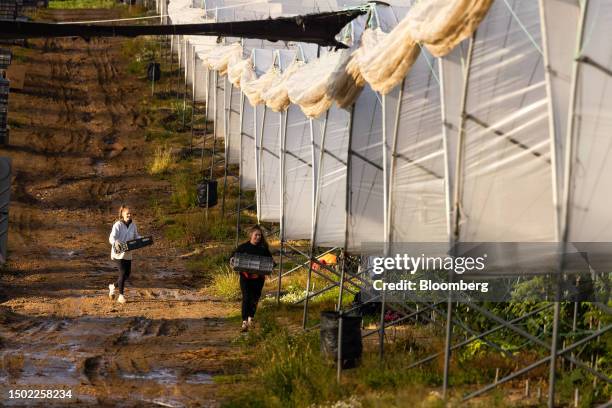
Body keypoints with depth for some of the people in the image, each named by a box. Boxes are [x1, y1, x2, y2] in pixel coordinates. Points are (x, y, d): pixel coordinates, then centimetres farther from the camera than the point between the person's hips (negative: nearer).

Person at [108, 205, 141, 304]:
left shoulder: (133, 225, 4)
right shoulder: (118, 225, -14)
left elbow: (136, 236, 14)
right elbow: (112, 238, -21)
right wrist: (117, 243, -42)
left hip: (128, 254, 6)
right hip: (118, 253, -6)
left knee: (127, 273, 10)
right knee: (123, 273, -11)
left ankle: (113, 286, 35)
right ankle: (121, 295, 1)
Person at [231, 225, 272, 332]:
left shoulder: (263, 248, 4)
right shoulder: (243, 247, -2)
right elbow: (233, 256, 5)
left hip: (258, 278, 3)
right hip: (245, 276, -3)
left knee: (255, 298, 12)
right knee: (246, 298, -12)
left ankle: (250, 318, 33)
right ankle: (244, 321, -13)